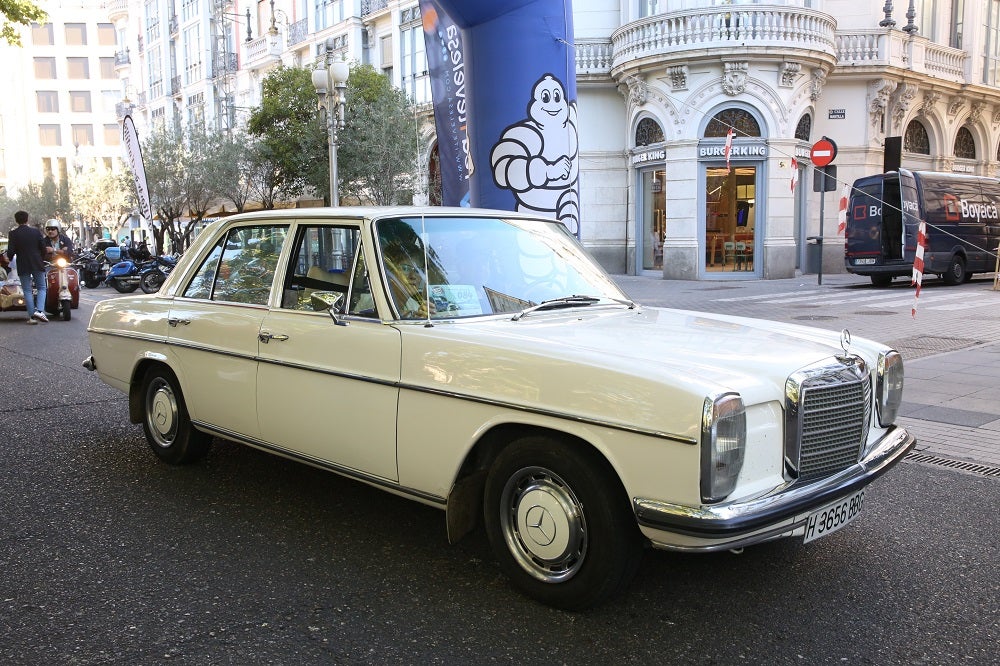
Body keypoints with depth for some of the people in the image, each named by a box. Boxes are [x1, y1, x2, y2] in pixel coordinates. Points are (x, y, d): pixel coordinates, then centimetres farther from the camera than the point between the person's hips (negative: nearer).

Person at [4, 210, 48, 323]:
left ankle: (31, 316, 1)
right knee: (42, 288, 8)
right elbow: (43, 248, 1)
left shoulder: (13, 233, -5)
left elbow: (11, 251, -8)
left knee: (27, 291, 6)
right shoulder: (36, 231, -1)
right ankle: (39, 310, -13)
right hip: (37, 264, 1)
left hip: (23, 266, -1)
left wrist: (9, 258, 14)